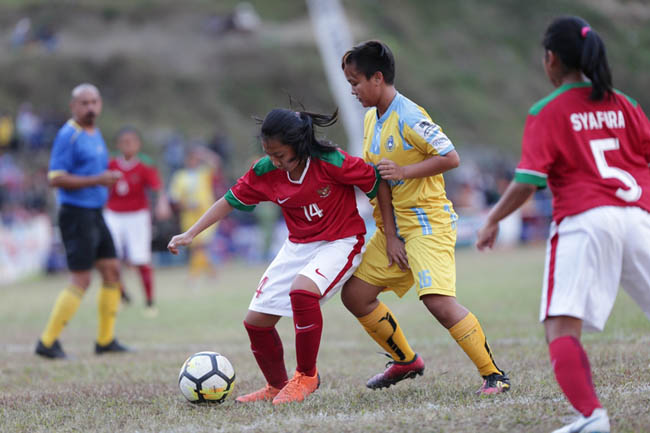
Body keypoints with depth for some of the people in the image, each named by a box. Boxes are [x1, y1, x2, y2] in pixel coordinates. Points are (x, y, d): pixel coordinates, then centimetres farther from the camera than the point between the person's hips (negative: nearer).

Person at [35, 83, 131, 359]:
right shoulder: (68, 135, -13)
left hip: (95, 214, 9)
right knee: (81, 280, -10)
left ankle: (105, 339, 16)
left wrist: (109, 178, 13)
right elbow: (55, 178, -20)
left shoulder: (95, 134, 16)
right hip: (76, 213, -9)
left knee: (112, 271, 8)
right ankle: (48, 342, -3)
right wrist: (96, 180, -23)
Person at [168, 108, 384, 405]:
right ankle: (277, 387, 26)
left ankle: (307, 377, -16)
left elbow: (377, 183, -12)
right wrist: (191, 234, -2)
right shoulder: (266, 171, -8)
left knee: (302, 289, -35)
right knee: (255, 321, 0)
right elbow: (231, 200, 4)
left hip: (340, 242, -6)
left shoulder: (331, 162, -23)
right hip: (298, 245, 6)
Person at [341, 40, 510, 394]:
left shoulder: (409, 116, -16)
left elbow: (450, 158, -18)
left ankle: (493, 374, -13)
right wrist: (389, 236, 1)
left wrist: (404, 171, -24)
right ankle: (405, 361, 23)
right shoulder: (371, 120, 10)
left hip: (428, 222, -9)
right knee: (355, 295, 7)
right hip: (394, 225, 9)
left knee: (438, 301, -22)